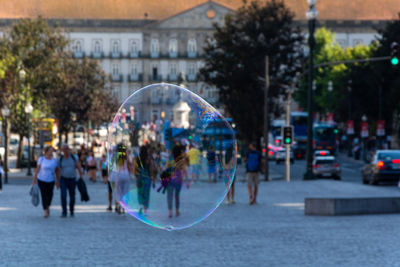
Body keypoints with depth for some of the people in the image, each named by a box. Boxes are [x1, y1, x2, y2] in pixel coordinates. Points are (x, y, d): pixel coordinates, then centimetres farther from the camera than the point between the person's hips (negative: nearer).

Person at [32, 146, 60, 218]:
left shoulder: (54, 160, 0)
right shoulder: (41, 159, -5)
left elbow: (56, 171, 4)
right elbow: (37, 169, -4)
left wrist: (58, 181, 3)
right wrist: (34, 179, -7)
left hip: (51, 180, 2)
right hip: (41, 180, -2)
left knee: (49, 195, 12)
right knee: (43, 195, -9)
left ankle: (48, 206, 41)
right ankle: (45, 212, -7)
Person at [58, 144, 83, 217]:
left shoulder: (74, 157, -4)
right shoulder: (60, 159, -4)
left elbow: (79, 167, -3)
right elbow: (58, 170, 2)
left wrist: (81, 177, -10)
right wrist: (58, 181, 1)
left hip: (72, 180, 1)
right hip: (63, 179, -1)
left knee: (72, 196, 10)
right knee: (63, 195, -17)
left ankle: (71, 211, 31)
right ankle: (64, 212, -13)